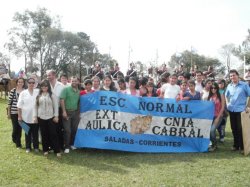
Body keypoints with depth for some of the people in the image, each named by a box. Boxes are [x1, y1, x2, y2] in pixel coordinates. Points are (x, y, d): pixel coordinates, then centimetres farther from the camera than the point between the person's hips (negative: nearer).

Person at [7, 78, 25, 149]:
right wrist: (8, 112, -1)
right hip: (14, 112, -2)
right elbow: (9, 102, -1)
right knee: (15, 127, 1)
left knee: (20, 128, 8)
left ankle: (18, 142, 24)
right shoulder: (13, 90, -3)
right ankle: (16, 140, 29)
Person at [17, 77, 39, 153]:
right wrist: (19, 116, -2)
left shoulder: (38, 92, 1)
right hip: (26, 117, 0)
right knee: (28, 133, 10)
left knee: (35, 133, 10)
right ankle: (28, 147, 23)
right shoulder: (23, 93, -1)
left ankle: (36, 147, 23)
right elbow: (19, 106, 0)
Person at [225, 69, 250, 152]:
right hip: (231, 110, 5)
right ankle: (236, 145, 23)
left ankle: (242, 146, 8)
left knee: (240, 129, -3)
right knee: (234, 128, 11)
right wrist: (227, 104, 11)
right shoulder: (229, 86, 9)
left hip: (241, 110, -5)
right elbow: (226, 96, 24)